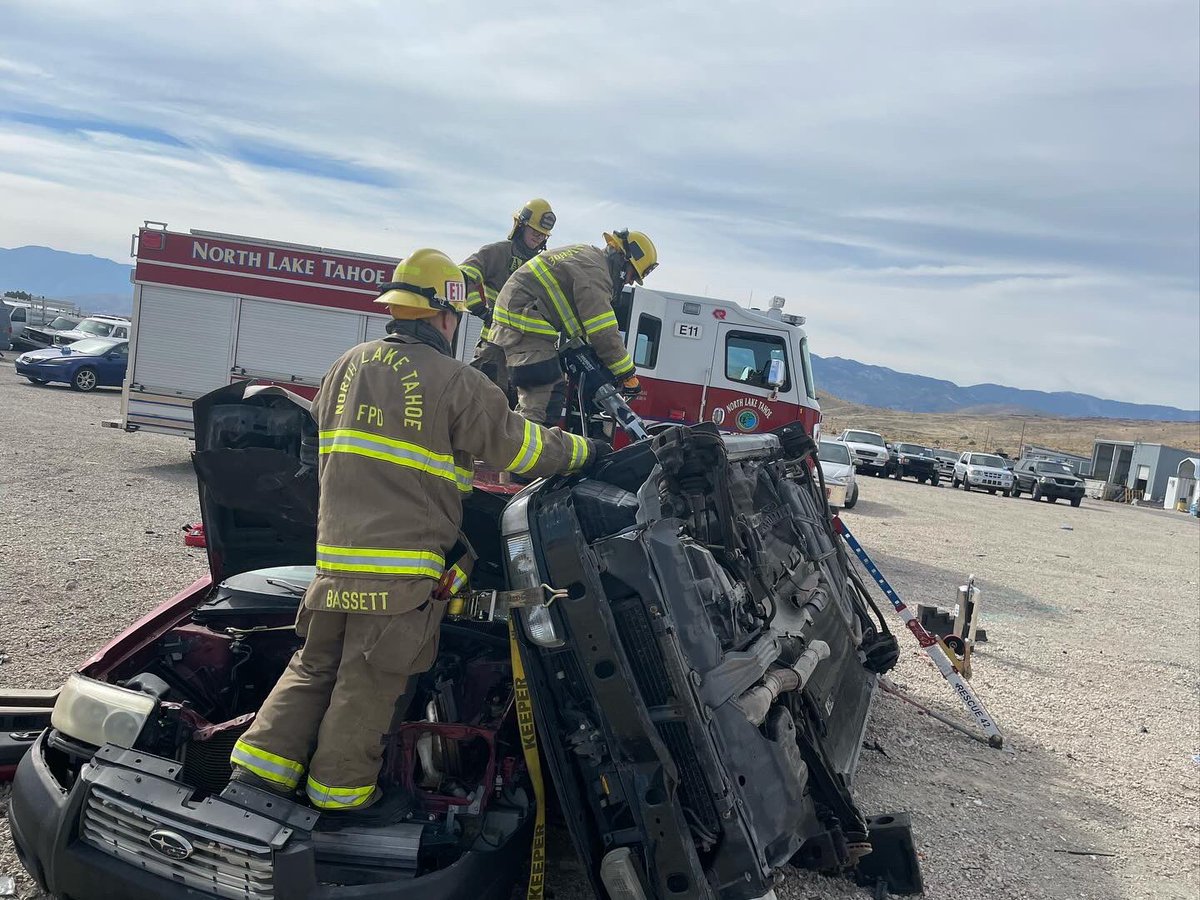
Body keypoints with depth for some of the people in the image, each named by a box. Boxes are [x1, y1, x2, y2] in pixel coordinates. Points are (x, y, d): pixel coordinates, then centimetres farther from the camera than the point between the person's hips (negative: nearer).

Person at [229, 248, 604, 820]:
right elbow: (519, 447, -4)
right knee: (371, 680, 7)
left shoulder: (349, 365, 10)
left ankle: (261, 766, 21)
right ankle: (339, 791, 22)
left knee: (316, 664, 20)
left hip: (335, 551, 6)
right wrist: (584, 450, 11)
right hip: (403, 568, -6)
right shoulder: (457, 383, -10)